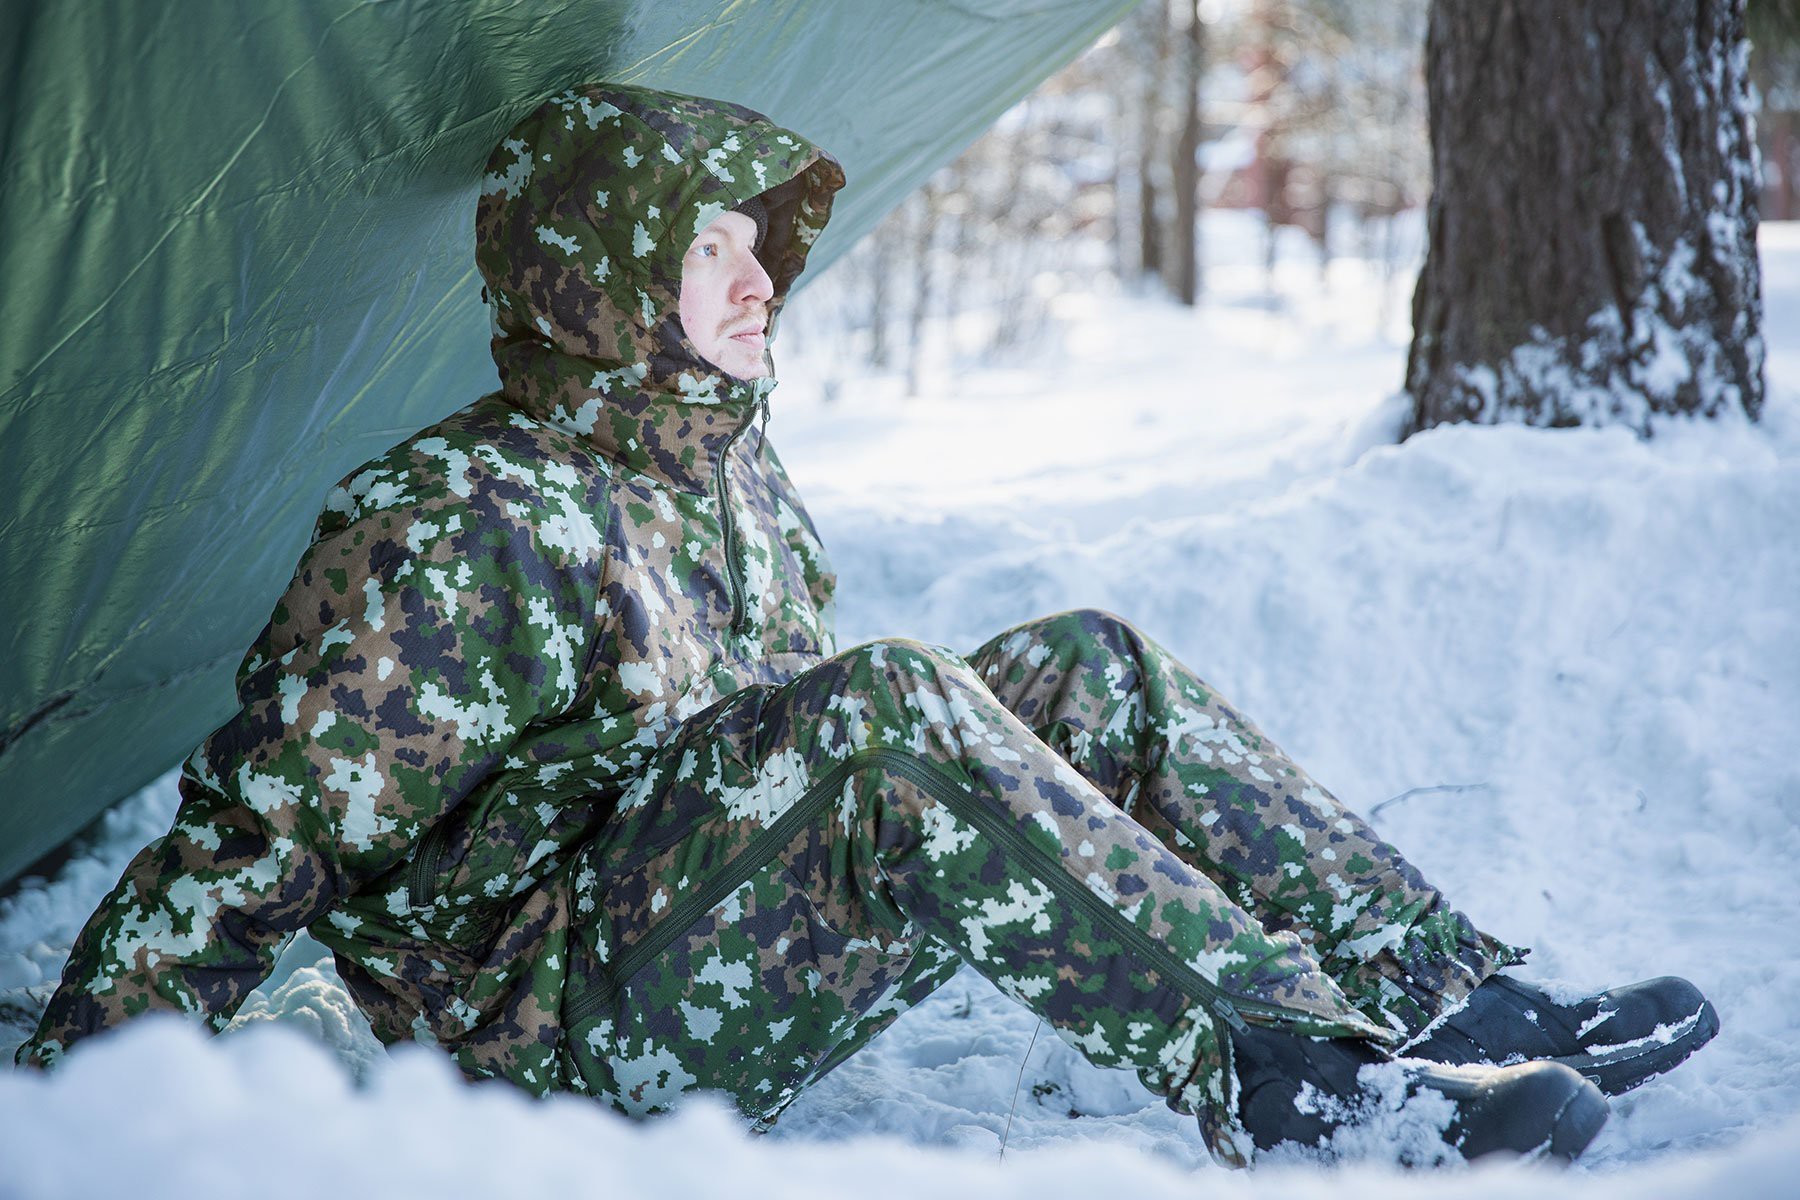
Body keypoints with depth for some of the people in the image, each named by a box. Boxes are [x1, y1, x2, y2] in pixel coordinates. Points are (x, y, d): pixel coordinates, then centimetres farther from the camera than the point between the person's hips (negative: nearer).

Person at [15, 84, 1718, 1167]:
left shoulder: (727, 461, 12)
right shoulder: (449, 524, -14)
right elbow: (253, 840, -13)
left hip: (759, 981, 8)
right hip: (566, 1035, -8)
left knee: (1087, 671, -5)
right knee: (872, 712, -34)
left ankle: (1448, 996, -13)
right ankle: (1284, 1075, -33)